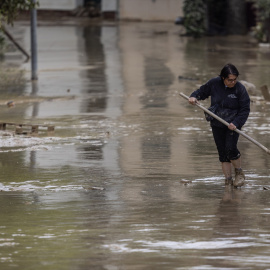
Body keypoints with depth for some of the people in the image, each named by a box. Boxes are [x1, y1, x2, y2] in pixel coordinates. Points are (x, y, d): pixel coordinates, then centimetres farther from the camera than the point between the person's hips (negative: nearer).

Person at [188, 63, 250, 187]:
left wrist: (236, 123, -21)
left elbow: (245, 109, -9)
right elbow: (202, 91, 13)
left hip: (233, 124, -3)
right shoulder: (214, 83, -5)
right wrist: (194, 97, -9)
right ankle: (228, 179, 11)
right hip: (217, 125, 3)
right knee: (222, 152, 3)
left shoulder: (240, 89, -12)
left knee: (230, 148, -18)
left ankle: (239, 172, 7)